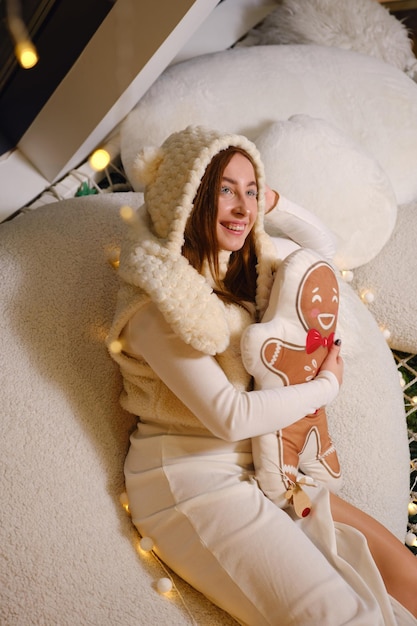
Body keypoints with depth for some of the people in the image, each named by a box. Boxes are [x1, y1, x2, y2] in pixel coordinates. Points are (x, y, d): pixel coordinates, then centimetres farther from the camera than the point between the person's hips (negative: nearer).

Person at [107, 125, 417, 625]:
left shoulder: (244, 264, 6)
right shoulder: (157, 299, -17)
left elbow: (320, 246, 23)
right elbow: (229, 415, -19)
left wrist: (271, 202, 4)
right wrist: (326, 386, -7)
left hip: (261, 465, 8)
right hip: (191, 477, -7)